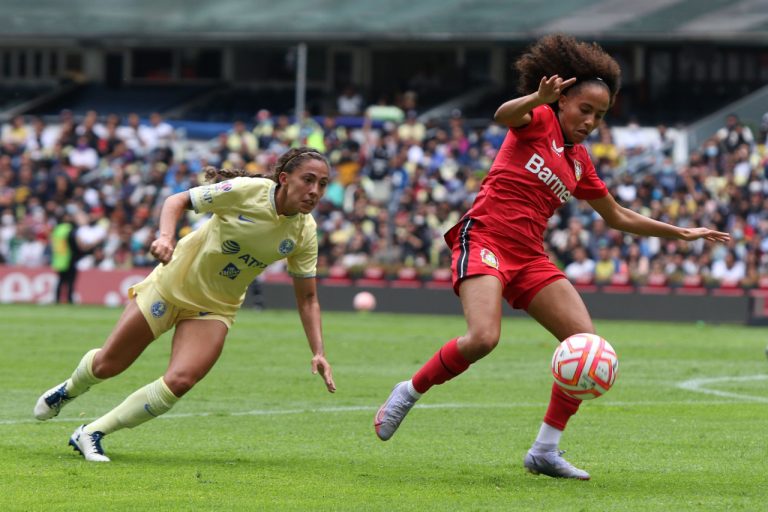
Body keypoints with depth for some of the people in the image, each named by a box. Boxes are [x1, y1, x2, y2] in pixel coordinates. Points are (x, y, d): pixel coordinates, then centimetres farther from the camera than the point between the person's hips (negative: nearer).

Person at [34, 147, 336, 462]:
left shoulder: (304, 232, -13)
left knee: (180, 381, -20)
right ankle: (69, 390, 42)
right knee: (107, 365, 4)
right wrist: (166, 237, -33)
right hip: (173, 283, -2)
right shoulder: (246, 191, -24)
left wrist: (318, 352, -13)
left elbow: (307, 298, -3)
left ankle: (92, 434, -4)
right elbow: (177, 201, -13)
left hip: (215, 308, 2)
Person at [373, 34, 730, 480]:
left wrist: (681, 233, 29)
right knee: (483, 338, -29)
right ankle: (408, 393, -5)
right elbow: (504, 115, -26)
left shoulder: (579, 161, 19)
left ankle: (546, 450, -1)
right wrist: (538, 98, -48)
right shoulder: (539, 121, -1)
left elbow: (618, 217, 30)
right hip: (485, 238, -7)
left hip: (530, 257, 7)